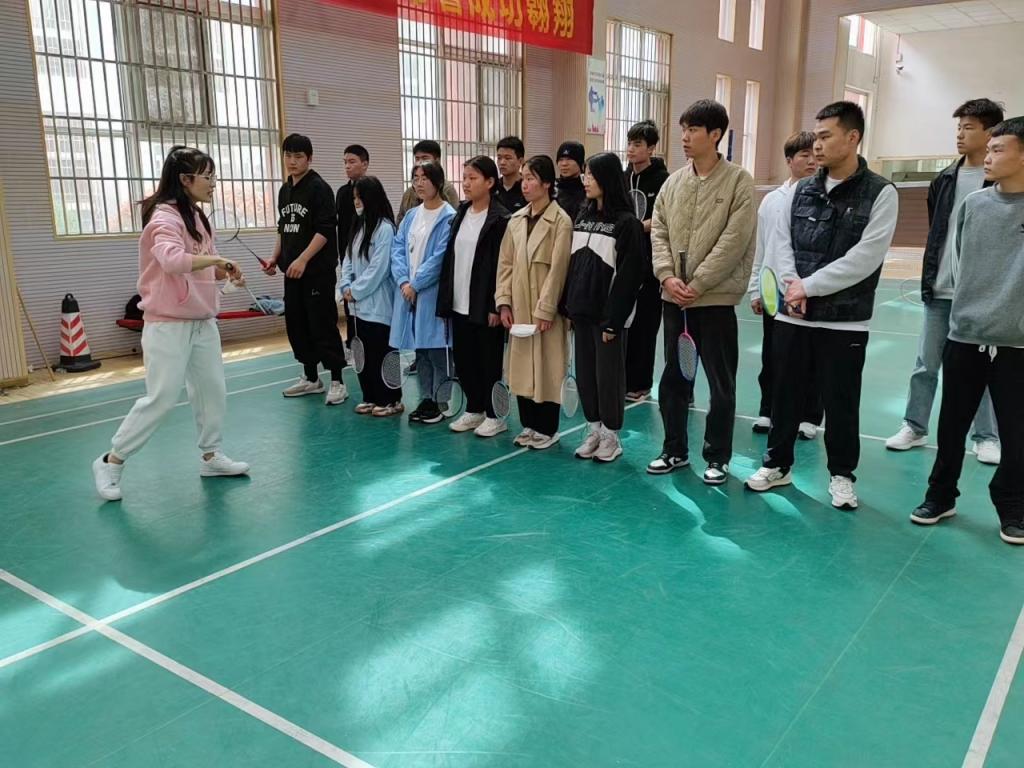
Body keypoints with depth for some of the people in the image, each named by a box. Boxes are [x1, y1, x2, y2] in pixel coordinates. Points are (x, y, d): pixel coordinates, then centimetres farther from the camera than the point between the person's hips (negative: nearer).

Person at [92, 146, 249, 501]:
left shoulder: (197, 217, 10)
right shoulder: (165, 217, -17)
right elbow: (173, 260, -37)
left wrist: (224, 272, -4)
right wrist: (218, 259, -26)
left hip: (202, 322, 9)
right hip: (169, 325, -9)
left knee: (213, 391, 13)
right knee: (161, 400, -5)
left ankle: (210, 456, 28)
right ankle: (111, 462, 11)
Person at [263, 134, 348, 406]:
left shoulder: (319, 188, -8)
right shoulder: (284, 191, 15)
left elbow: (326, 229, -16)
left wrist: (303, 259, -21)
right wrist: (275, 258, 12)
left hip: (318, 271, -8)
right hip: (292, 271, 8)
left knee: (323, 324, -7)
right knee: (296, 324, 10)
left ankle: (337, 382, 1)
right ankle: (310, 378, 22)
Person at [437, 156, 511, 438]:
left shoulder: (500, 219, -9)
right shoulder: (460, 215, 11)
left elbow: (502, 265, -13)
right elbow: (450, 258, 12)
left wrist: (496, 306, -16)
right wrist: (445, 299, 8)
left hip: (484, 305, -6)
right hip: (459, 304, 7)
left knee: (489, 360, 4)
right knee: (463, 359, 12)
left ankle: (495, 415, 17)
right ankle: (474, 409, 27)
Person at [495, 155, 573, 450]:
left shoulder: (560, 221, -9)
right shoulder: (516, 220, 9)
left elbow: (558, 268, -13)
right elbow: (505, 264, 9)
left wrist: (545, 309, -15)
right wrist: (503, 302, 1)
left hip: (546, 308, -6)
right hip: (519, 307, 6)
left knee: (547, 366, 1)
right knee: (521, 365, 11)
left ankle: (547, 428, 13)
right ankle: (529, 424, 23)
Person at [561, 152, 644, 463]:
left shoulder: (626, 222, -10)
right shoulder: (582, 216, 11)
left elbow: (629, 275, -14)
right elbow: (571, 264, 13)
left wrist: (613, 320, -17)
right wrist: (567, 305, 7)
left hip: (607, 314, -6)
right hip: (582, 311, 7)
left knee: (608, 374, 3)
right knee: (584, 372, 12)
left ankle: (611, 435, 17)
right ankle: (594, 429, 25)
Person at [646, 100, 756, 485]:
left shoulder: (738, 180, -6)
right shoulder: (673, 182, 9)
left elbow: (734, 240, -13)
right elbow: (658, 230, 8)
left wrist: (697, 283, -15)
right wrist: (667, 275, -8)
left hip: (716, 297, -5)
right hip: (673, 297, 5)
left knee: (721, 383, 4)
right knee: (673, 377, 13)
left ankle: (717, 457, 18)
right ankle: (675, 449, 27)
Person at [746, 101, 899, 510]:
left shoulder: (880, 193, -5)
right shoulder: (801, 190, 9)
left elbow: (864, 258, -14)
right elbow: (781, 241, 4)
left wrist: (808, 286, -14)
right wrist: (792, 285, -13)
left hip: (844, 321, -4)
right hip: (792, 315, 4)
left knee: (840, 403, 6)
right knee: (785, 394, 12)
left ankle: (841, 474, 24)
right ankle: (777, 463, 28)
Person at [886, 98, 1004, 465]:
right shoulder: (944, 180, 8)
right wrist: (929, 279, 8)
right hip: (941, 291, 4)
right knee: (926, 364, 8)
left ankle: (987, 437, 18)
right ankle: (914, 427, 20)